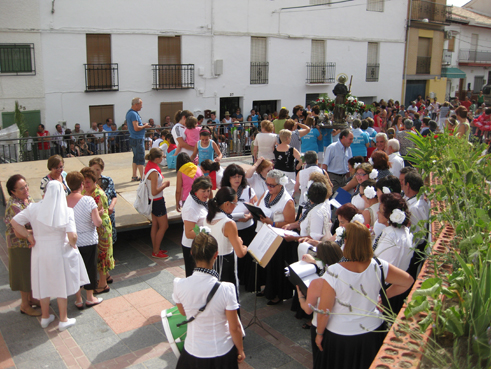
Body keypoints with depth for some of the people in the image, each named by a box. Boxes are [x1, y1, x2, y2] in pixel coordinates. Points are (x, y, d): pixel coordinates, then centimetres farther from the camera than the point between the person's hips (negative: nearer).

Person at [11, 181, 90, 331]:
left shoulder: (34, 208, -7)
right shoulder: (66, 211, -16)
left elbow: (14, 222, -7)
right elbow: (72, 236, -23)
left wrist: (28, 235, 0)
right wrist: (73, 245, -3)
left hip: (39, 252, 3)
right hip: (58, 252, -3)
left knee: (44, 284, 19)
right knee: (61, 286, 12)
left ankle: (45, 317, 36)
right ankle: (63, 320, 23)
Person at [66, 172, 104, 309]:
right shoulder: (88, 200, -19)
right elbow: (98, 223, -19)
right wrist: (99, 213, 1)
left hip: (72, 241, 3)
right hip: (88, 241, -3)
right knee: (90, 267, 13)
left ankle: (78, 300, 25)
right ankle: (90, 298, 26)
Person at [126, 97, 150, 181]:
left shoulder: (130, 113, 14)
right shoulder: (134, 114, -18)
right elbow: (136, 128, -24)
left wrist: (142, 124, 10)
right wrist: (144, 126, -9)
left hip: (134, 139, 10)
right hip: (138, 139, -10)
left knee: (136, 158, 15)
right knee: (141, 159, -7)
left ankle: (134, 176, 20)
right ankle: (142, 178, -5)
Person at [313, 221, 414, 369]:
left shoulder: (333, 273, -28)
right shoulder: (378, 266, -18)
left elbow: (324, 311, -19)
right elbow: (408, 281, -3)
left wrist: (319, 333, -2)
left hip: (340, 336, -3)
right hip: (373, 330, 3)